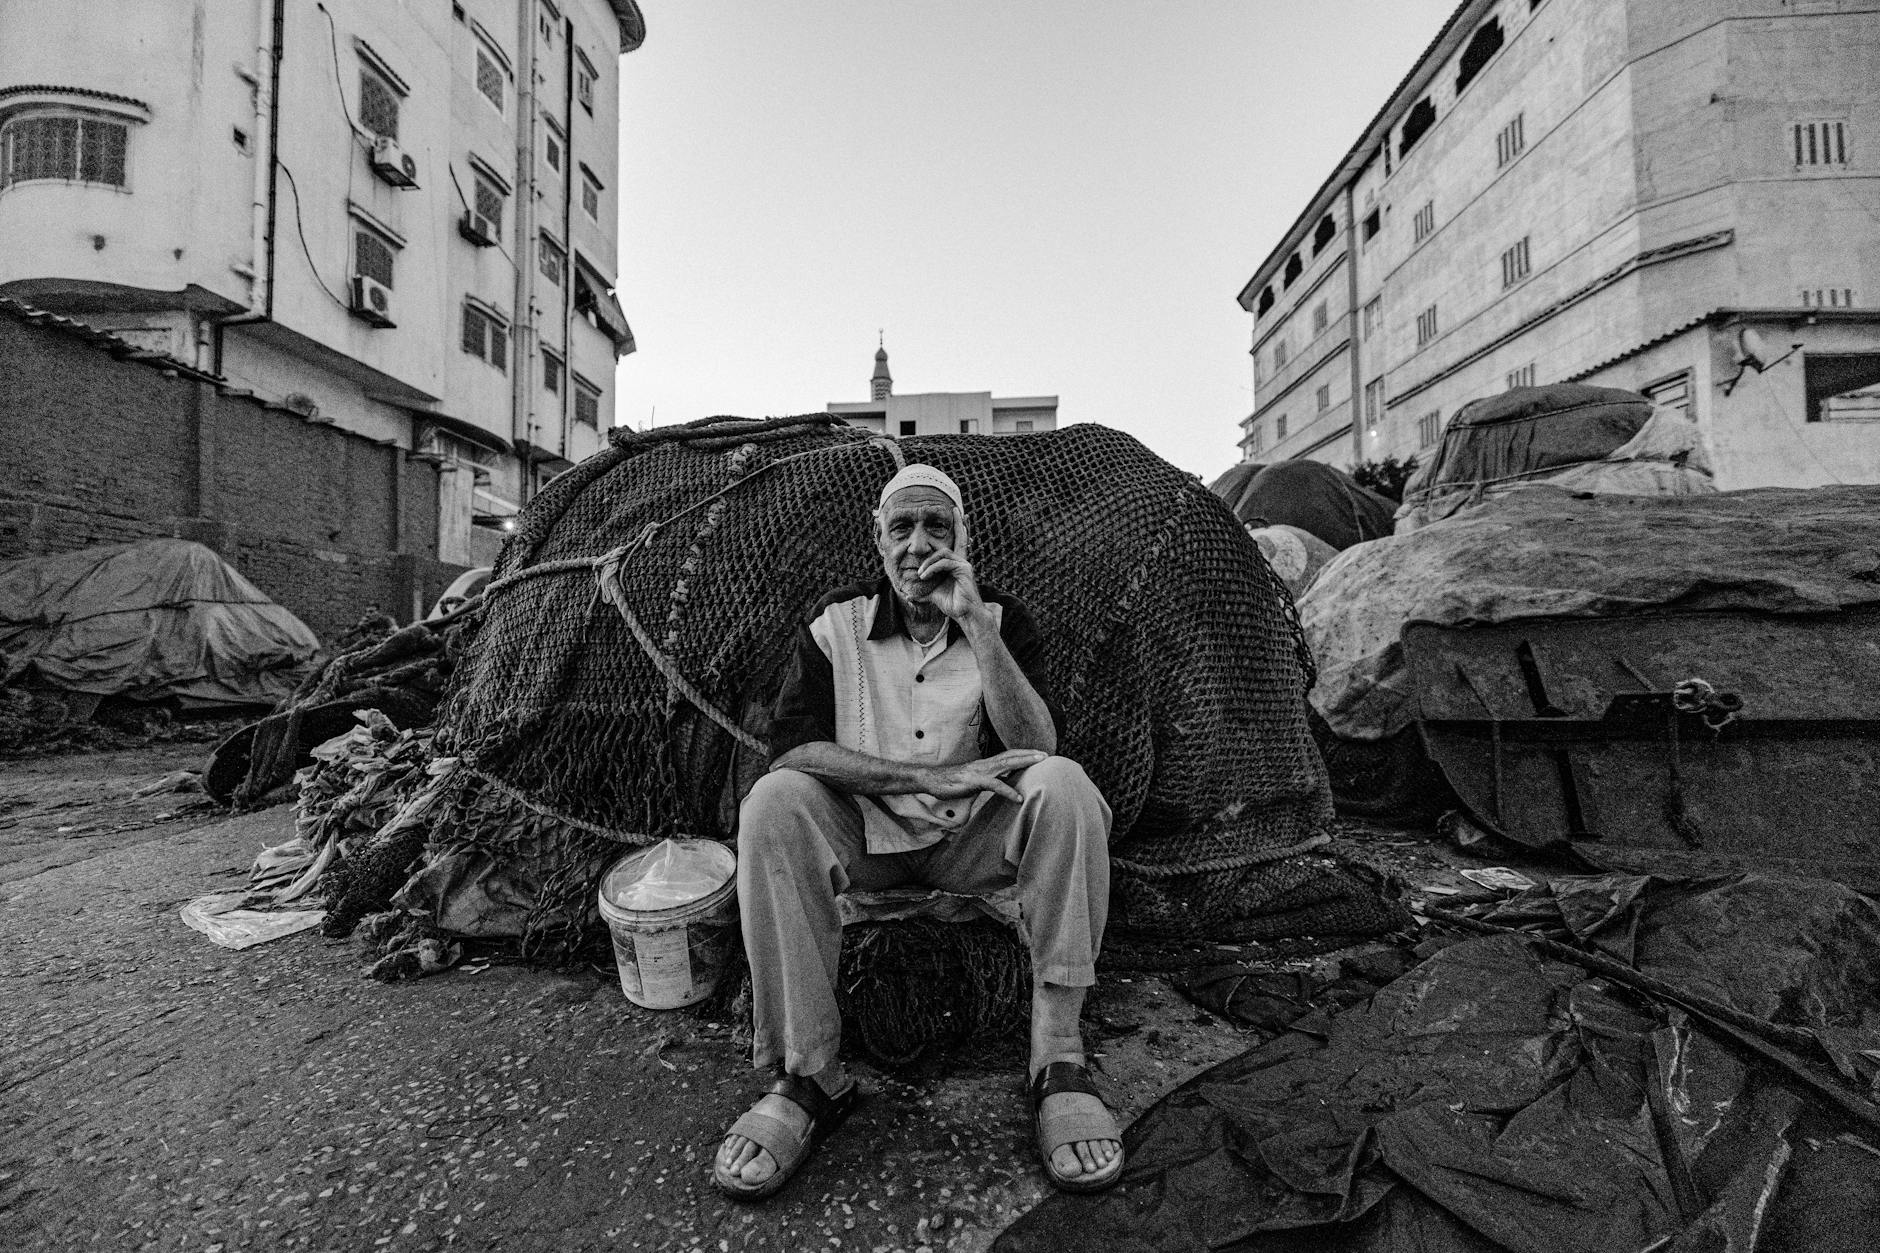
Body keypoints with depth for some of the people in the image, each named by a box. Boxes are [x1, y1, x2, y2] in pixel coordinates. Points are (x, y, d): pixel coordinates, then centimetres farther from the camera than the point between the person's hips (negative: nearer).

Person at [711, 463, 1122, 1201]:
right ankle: (808, 1076, -20)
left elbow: (1035, 747, -15)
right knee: (774, 802, -28)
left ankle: (1057, 1062, -22)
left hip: (972, 837, 0)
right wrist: (936, 776, -23)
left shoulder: (1001, 620, -2)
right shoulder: (837, 623, -4)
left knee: (1064, 786, -28)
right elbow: (791, 747, -15)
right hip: (865, 836, 0)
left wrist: (974, 623, -24)